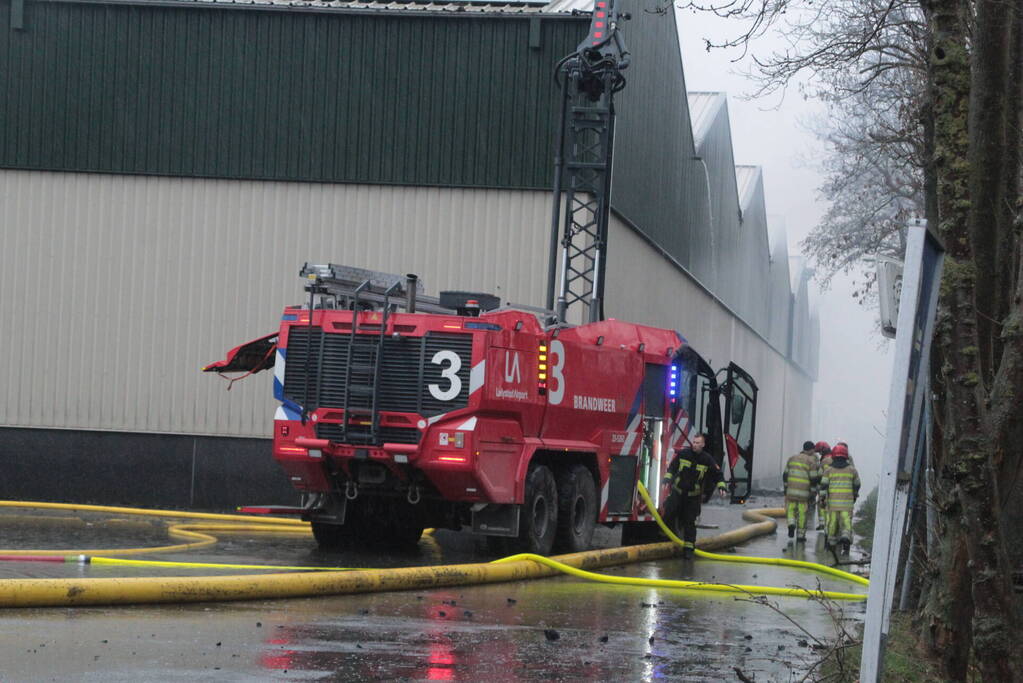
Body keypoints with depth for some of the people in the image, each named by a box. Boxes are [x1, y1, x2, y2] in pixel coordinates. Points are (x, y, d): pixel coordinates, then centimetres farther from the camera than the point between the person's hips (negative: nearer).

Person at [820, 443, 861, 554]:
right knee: (846, 522, -4)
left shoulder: (829, 470, 2)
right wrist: (855, 496, 32)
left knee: (833, 521, 11)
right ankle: (846, 538, -27)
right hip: (847, 502, 0)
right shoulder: (852, 470, 5)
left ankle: (832, 542, 21)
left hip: (833, 501, 1)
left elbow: (824, 485, -3)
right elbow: (856, 485, 16)